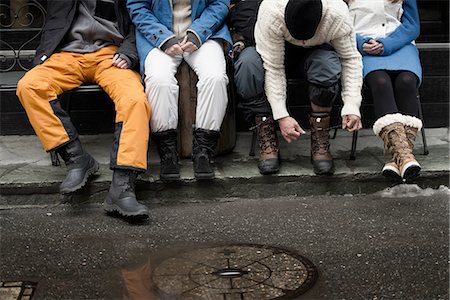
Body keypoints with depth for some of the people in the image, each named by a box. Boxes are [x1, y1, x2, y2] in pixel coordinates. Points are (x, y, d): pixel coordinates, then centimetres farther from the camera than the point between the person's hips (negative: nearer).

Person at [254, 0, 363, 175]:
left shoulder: (338, 14, -30)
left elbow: (351, 59, -20)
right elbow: (273, 68, -32)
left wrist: (352, 107, -29)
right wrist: (281, 116, -36)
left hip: (316, 52, 0)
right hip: (278, 52, 0)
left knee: (327, 64, -37)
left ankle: (320, 142, -25)